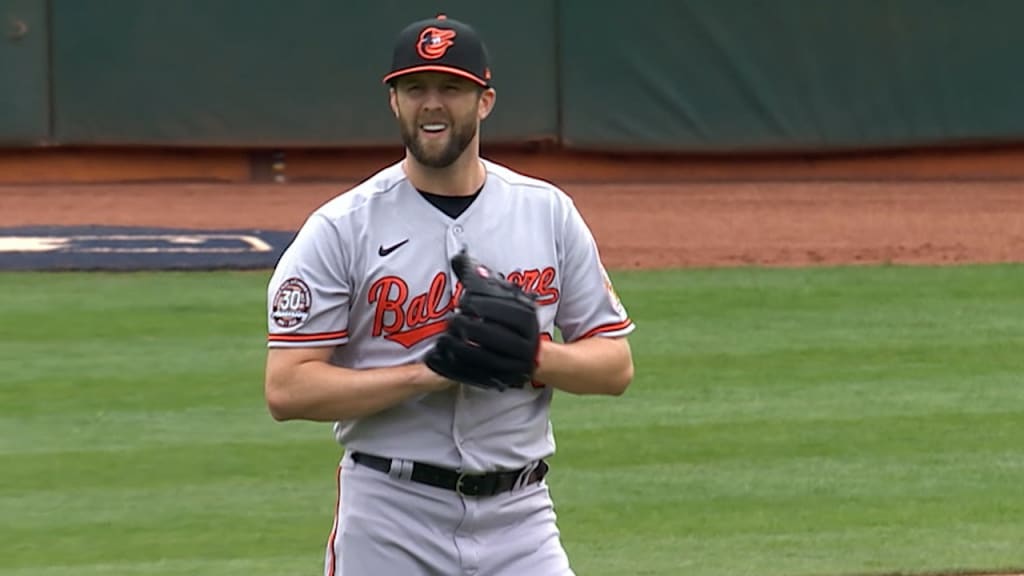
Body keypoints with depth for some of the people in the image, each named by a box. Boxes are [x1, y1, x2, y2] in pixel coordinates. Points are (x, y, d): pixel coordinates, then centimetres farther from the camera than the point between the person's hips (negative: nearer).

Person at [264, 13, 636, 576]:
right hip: (390, 520, -2)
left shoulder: (548, 213, 6)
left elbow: (615, 364, 8)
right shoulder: (341, 229, -4)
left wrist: (533, 356, -13)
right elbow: (287, 388, -11)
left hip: (518, 514, 2)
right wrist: (432, 371, -18)